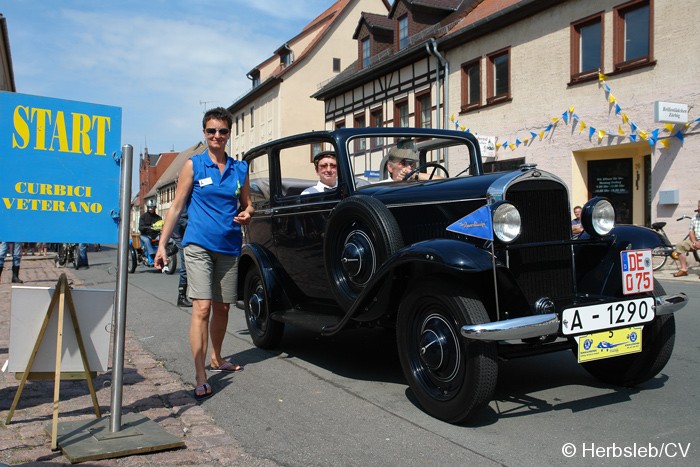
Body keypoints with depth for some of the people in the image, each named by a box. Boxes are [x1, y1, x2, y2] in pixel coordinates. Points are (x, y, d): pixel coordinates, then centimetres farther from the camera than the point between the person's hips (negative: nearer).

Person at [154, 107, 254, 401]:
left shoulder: (240, 169, 9)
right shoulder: (193, 166, 1)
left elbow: (246, 205, 19)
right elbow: (176, 206, 1)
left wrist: (247, 215, -6)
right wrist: (162, 244, -5)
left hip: (229, 247, 4)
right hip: (199, 245, -4)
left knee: (222, 308, 14)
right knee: (202, 308, -12)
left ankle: (216, 358, 34)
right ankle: (200, 378, -10)